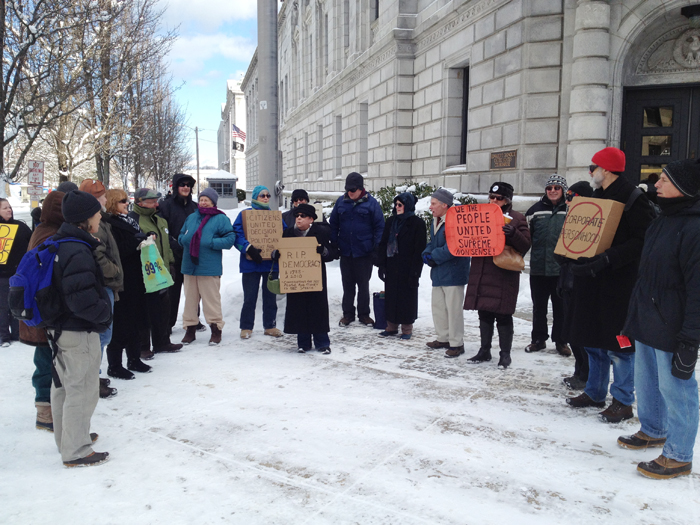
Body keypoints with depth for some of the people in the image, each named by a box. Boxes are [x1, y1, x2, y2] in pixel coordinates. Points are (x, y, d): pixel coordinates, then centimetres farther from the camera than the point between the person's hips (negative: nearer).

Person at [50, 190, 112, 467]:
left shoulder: (59, 244, 7)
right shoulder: (78, 252, -24)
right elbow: (84, 301, -29)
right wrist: (105, 313, -13)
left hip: (59, 328, 10)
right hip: (79, 332, -10)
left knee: (64, 386, 21)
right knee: (82, 390, 2)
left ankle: (67, 438, 39)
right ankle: (76, 451, 14)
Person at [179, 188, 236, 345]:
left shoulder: (221, 219, -2)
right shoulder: (191, 217, 15)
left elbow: (230, 239, -9)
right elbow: (181, 236, 21)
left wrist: (211, 242, -18)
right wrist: (185, 240, -3)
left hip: (209, 267, -5)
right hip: (189, 266, 5)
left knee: (211, 299, 0)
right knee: (190, 298, 12)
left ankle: (216, 329, 12)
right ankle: (190, 329, 22)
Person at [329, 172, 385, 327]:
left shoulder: (371, 202, -5)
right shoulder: (341, 202, 2)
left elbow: (379, 227, -5)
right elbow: (333, 225, 7)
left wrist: (376, 248, -11)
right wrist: (334, 244, -2)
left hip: (364, 252, -2)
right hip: (345, 252, 3)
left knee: (363, 285, 10)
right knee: (347, 285, 12)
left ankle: (364, 314, 21)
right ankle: (348, 313, 22)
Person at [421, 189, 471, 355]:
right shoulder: (434, 223, 13)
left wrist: (434, 257, -16)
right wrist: (427, 254, -1)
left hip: (453, 273, -9)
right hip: (438, 273, 10)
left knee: (453, 308, -3)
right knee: (437, 306, 16)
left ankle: (456, 343, 8)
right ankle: (443, 338, 30)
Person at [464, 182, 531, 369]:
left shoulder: (517, 218, 1)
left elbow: (525, 245, -6)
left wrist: (513, 234, -24)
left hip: (504, 275, -5)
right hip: (482, 273, 5)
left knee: (503, 315, -1)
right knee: (484, 313, 11)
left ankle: (505, 354, 11)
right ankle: (484, 351, 22)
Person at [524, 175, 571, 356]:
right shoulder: (536, 210, 5)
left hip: (562, 268, -2)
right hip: (538, 267, 2)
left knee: (561, 307, 8)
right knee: (538, 306, 12)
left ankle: (561, 341, 21)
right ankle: (538, 339, 24)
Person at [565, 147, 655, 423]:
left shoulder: (632, 198, -11)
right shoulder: (598, 196, 15)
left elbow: (642, 240, -19)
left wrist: (608, 258, -27)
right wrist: (577, 255, 6)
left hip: (621, 281, -9)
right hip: (593, 278, 9)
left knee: (618, 341, -1)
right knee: (593, 337, 15)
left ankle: (623, 402, 12)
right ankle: (595, 392, 28)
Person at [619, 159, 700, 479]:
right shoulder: (662, 221, 12)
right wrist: (634, 318, 21)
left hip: (671, 327, -9)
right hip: (647, 320, 9)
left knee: (674, 386, 2)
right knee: (646, 380, 21)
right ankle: (653, 431, 41)